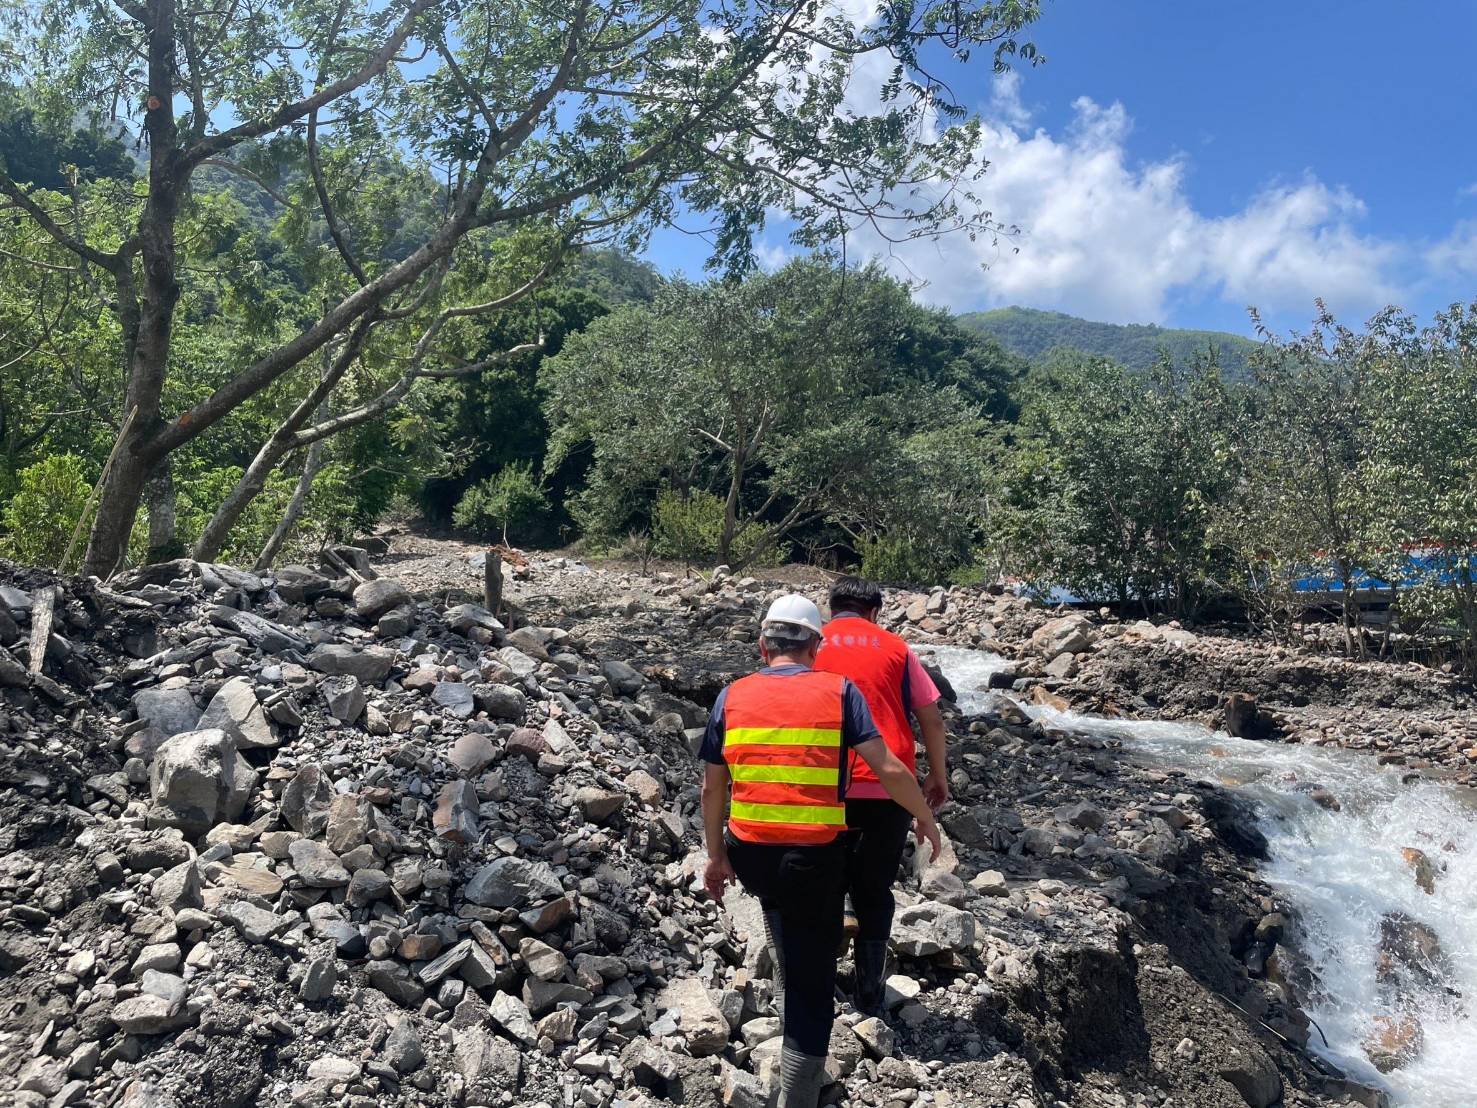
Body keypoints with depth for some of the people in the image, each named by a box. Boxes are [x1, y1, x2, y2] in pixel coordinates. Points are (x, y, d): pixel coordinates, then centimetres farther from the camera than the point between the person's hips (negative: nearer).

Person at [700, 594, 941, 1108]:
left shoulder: (732, 696, 3)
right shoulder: (839, 691, -3)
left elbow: (712, 788, 6)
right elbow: (888, 769, -8)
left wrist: (716, 856, 17)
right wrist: (925, 817, 9)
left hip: (749, 854, 4)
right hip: (815, 857, -3)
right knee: (811, 982, 10)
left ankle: (795, 1030, 48)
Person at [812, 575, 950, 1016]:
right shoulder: (896, 648, 8)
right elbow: (931, 719, 9)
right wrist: (939, 776, 19)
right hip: (891, 787, 1)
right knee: (876, 891, 14)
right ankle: (869, 993, 20)